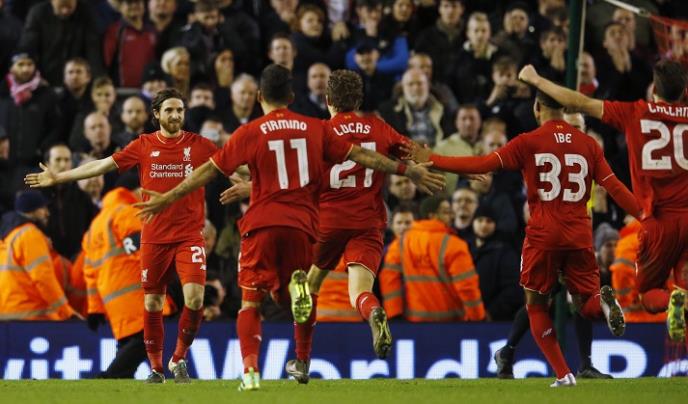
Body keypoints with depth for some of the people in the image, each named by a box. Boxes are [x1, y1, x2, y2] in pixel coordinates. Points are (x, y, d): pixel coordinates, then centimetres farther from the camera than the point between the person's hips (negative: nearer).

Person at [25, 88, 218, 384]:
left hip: (189, 235, -1)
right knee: (152, 303, 4)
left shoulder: (198, 145, 2)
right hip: (154, 237, 1)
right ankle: (156, 368, 17)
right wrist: (57, 178, 5)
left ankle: (179, 358, 3)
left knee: (194, 296, -17)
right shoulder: (144, 146, 4)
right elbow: (102, 165, 6)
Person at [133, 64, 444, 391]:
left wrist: (168, 198, 11)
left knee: (250, 302, 3)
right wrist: (407, 171, 19)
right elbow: (359, 155, 11)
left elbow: (209, 170, 3)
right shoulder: (315, 129, 9)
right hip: (302, 226, 2)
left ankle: (250, 370, -17)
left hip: (262, 225, -2)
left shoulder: (249, 133, 2)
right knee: (283, 296, 20)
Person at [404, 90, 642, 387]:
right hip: (580, 236, 3)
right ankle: (603, 301, -25)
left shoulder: (528, 142, -3)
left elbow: (484, 165, -7)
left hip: (543, 235, -3)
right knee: (586, 304, 13)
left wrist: (431, 160, -1)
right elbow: (614, 187, 5)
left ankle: (563, 374, -1)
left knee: (535, 305, 12)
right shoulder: (588, 144, 7)